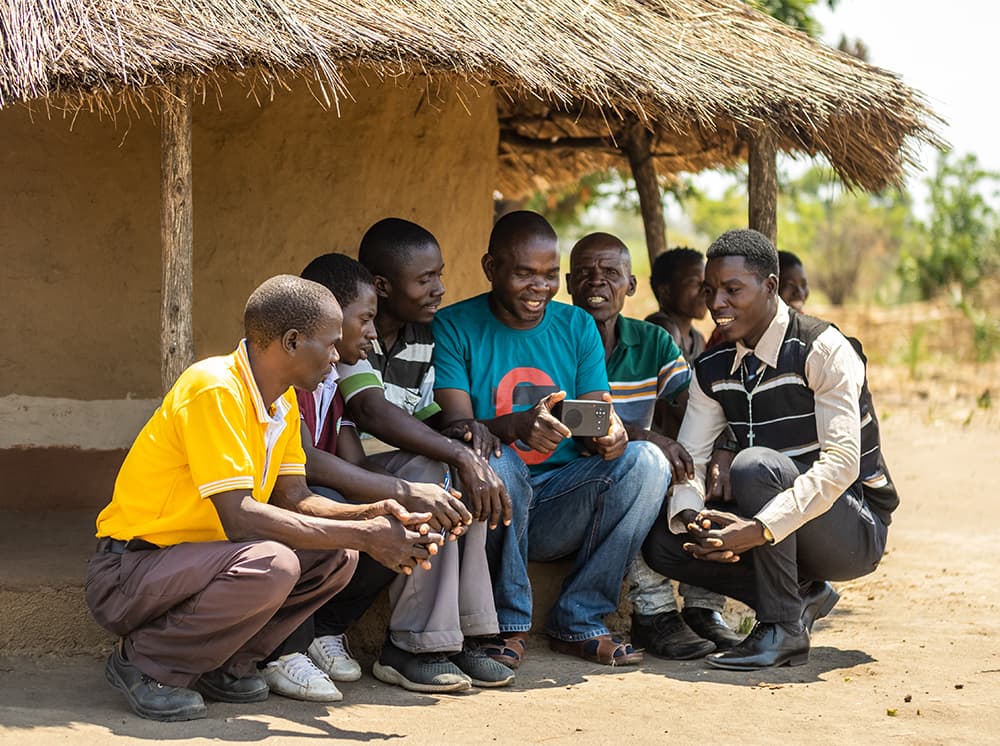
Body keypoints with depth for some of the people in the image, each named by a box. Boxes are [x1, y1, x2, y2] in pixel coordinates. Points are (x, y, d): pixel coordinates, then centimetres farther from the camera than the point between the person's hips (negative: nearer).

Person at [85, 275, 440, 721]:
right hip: (127, 574, -9)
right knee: (271, 565, -33)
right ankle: (143, 664, -12)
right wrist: (362, 536, -26)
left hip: (196, 559, 9)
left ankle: (221, 663, 4)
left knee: (336, 558, -3)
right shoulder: (214, 390, -23)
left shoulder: (284, 402, 6)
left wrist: (371, 517, -14)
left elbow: (294, 499, 6)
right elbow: (238, 516, -29)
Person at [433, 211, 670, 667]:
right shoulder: (454, 328, -3)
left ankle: (580, 623, -14)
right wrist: (516, 426, -36)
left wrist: (609, 435, -21)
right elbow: (455, 427, -14)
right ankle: (508, 625, -15)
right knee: (495, 467, -37)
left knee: (647, 461, -21)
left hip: (562, 509, 4)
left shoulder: (577, 326, 11)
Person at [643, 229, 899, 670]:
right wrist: (689, 518, -26)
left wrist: (761, 529, -38)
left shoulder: (822, 350, -18)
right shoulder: (713, 370, 3)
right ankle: (802, 597, 0)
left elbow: (843, 462, -27)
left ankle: (784, 626, -22)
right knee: (662, 544, -14)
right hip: (774, 530, 7)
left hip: (856, 532, -7)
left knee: (755, 464, -33)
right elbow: (687, 457, -1)